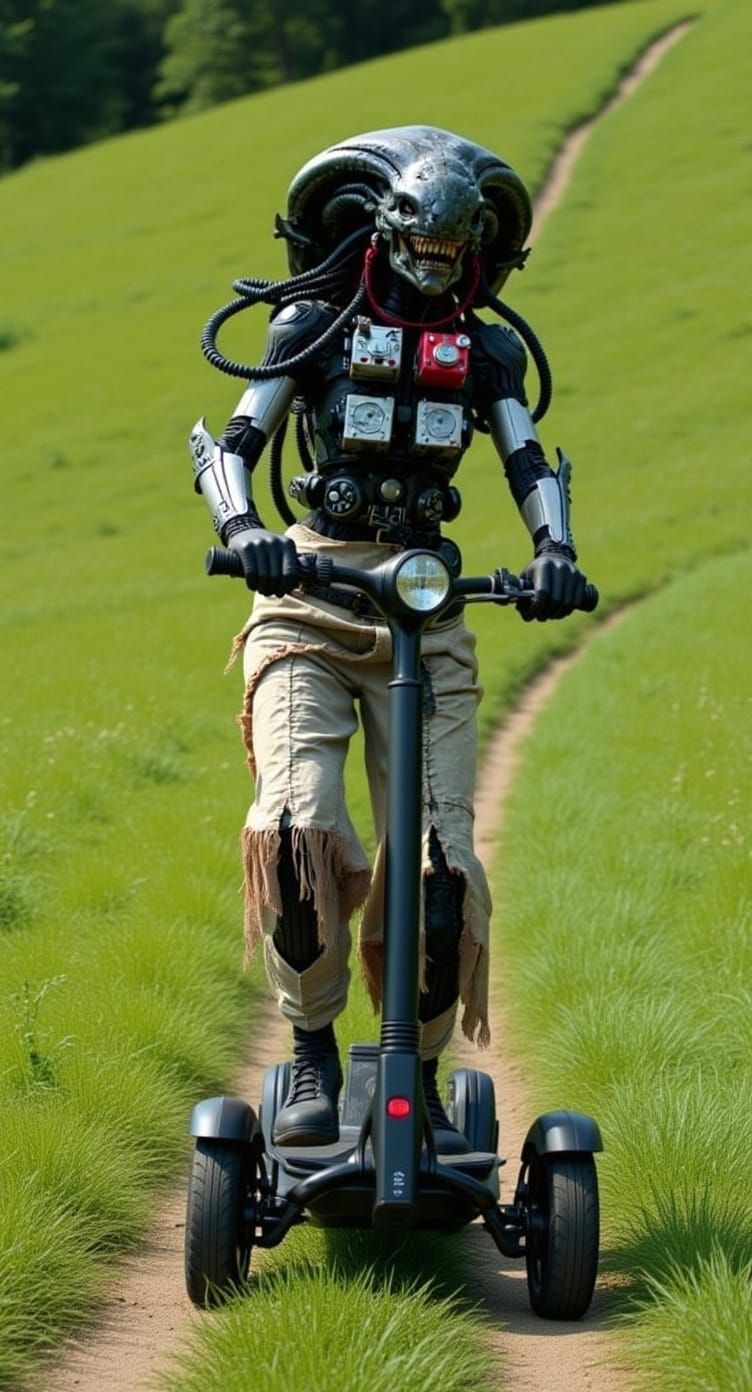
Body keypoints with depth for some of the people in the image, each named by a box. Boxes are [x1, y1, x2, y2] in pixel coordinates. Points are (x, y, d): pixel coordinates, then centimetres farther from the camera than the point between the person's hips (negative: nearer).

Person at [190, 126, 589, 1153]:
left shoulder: (486, 352, 14)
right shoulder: (314, 324, 7)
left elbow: (528, 462, 2)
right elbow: (233, 444, -2)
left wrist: (555, 551, -19)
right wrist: (242, 529, -24)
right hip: (309, 602, -2)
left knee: (438, 860, -7)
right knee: (300, 826, -22)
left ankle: (419, 1077, 8)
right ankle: (312, 1057, -7)